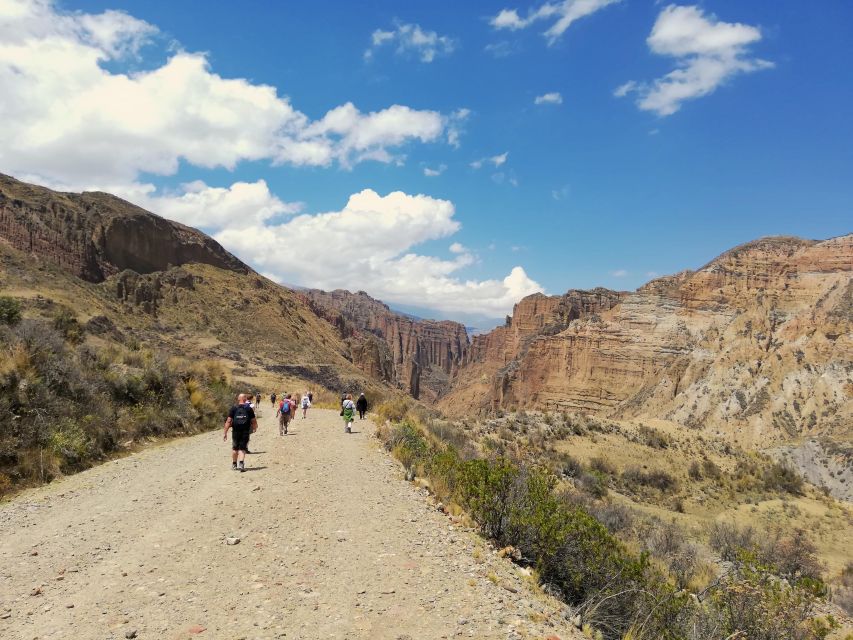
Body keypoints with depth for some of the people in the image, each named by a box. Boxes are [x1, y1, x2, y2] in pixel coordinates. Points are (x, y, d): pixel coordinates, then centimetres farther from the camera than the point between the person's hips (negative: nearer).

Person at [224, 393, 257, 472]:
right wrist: (255, 428, 23)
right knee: (242, 448, 2)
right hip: (245, 432, -1)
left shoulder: (233, 408, -1)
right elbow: (253, 421, 2)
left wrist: (225, 432, -4)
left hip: (236, 431, 1)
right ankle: (241, 464, -17)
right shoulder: (249, 408, -1)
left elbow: (229, 421, -6)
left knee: (235, 448, 17)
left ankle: (234, 465, 28)